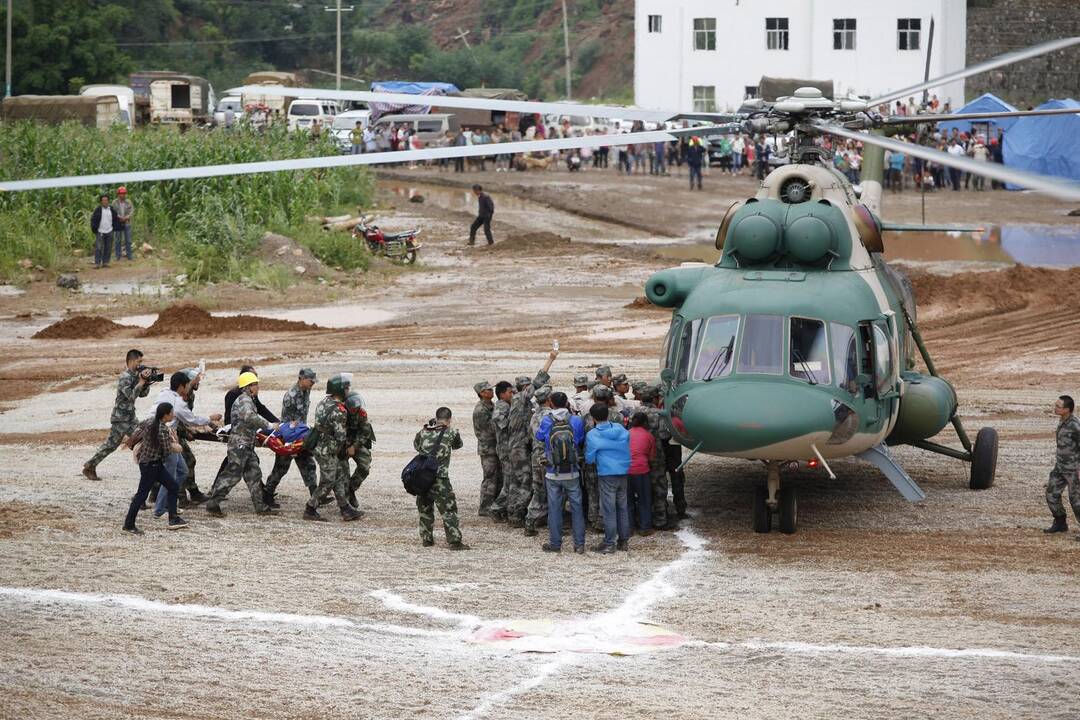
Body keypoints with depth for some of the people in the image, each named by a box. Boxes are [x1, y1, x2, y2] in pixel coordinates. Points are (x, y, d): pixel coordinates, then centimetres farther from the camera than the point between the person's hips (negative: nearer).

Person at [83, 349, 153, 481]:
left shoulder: (135, 375, 7)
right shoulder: (125, 378, -22)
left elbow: (143, 394, 12)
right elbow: (131, 396, -31)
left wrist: (147, 381, -5)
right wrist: (141, 381, -29)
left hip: (130, 416, 9)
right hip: (120, 418, -9)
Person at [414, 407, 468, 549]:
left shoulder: (423, 432, 7)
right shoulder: (451, 433, -3)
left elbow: (416, 445, 24)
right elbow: (458, 444, 16)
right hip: (439, 478, -4)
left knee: (425, 508, 18)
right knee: (448, 509, -1)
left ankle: (426, 539, 21)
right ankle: (454, 541, -7)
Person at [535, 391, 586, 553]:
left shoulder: (546, 422, -10)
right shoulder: (576, 421, -8)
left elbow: (539, 438, 8)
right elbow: (582, 442, 6)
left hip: (552, 474, -1)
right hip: (572, 473, 1)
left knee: (554, 508, 8)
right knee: (576, 507, 8)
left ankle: (555, 543, 13)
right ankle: (579, 543, 8)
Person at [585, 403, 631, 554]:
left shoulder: (592, 435, -10)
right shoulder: (621, 430, 3)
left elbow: (589, 458, -4)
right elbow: (628, 449, 12)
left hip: (606, 475, -5)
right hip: (623, 473, 5)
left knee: (609, 509, -1)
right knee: (622, 507, 13)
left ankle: (609, 543, 2)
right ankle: (623, 540, 19)